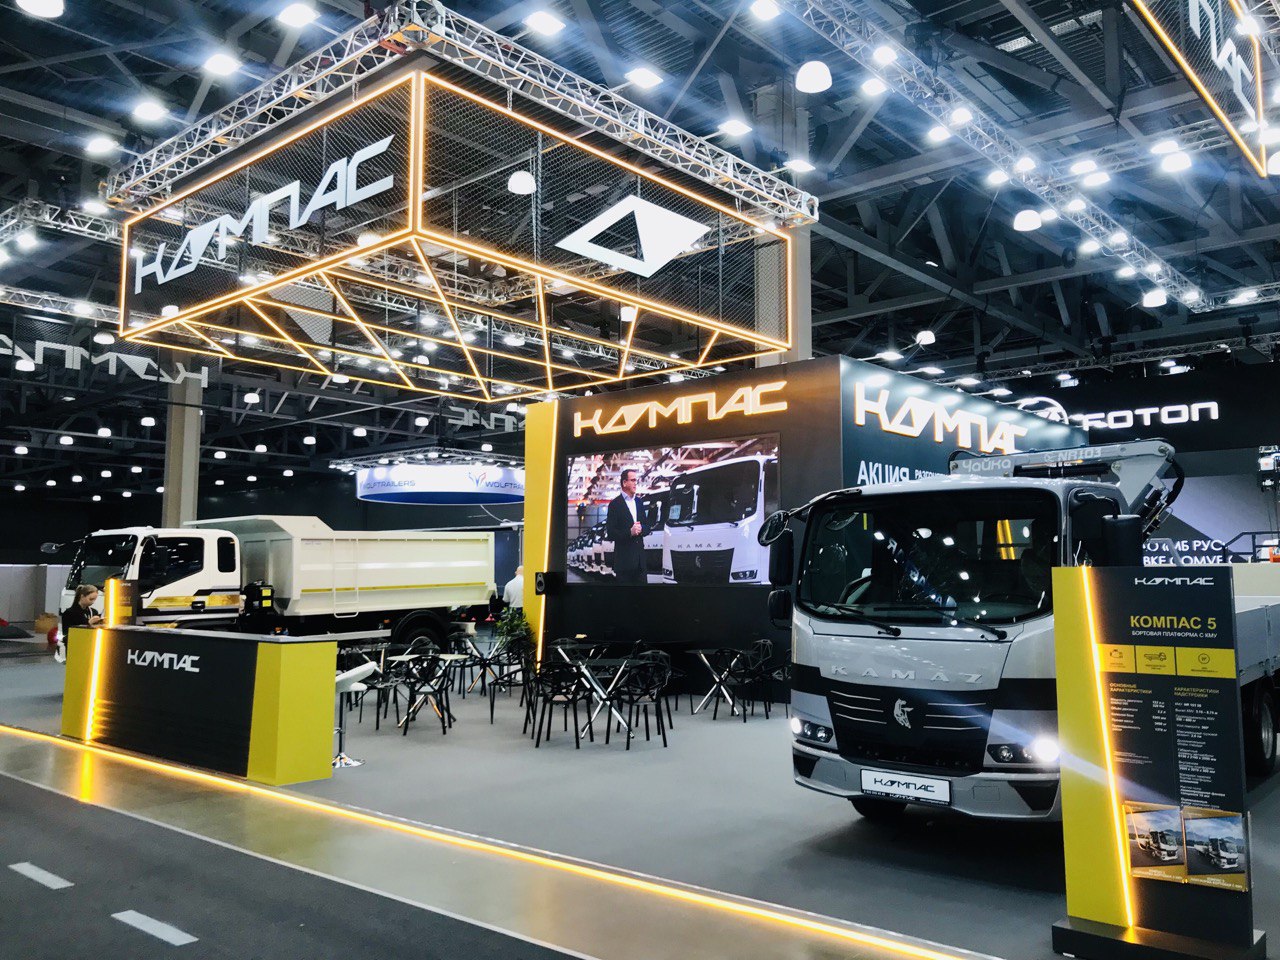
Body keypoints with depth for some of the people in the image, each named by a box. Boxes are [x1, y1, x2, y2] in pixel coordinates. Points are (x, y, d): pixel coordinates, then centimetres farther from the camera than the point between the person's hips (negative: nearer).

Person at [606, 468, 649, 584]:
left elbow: (647, 528, 16)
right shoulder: (615, 504, -6)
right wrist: (629, 532, -22)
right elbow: (610, 533, -11)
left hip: (640, 557, 6)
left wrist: (640, 529, -7)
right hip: (624, 559, -6)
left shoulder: (639, 502, 15)